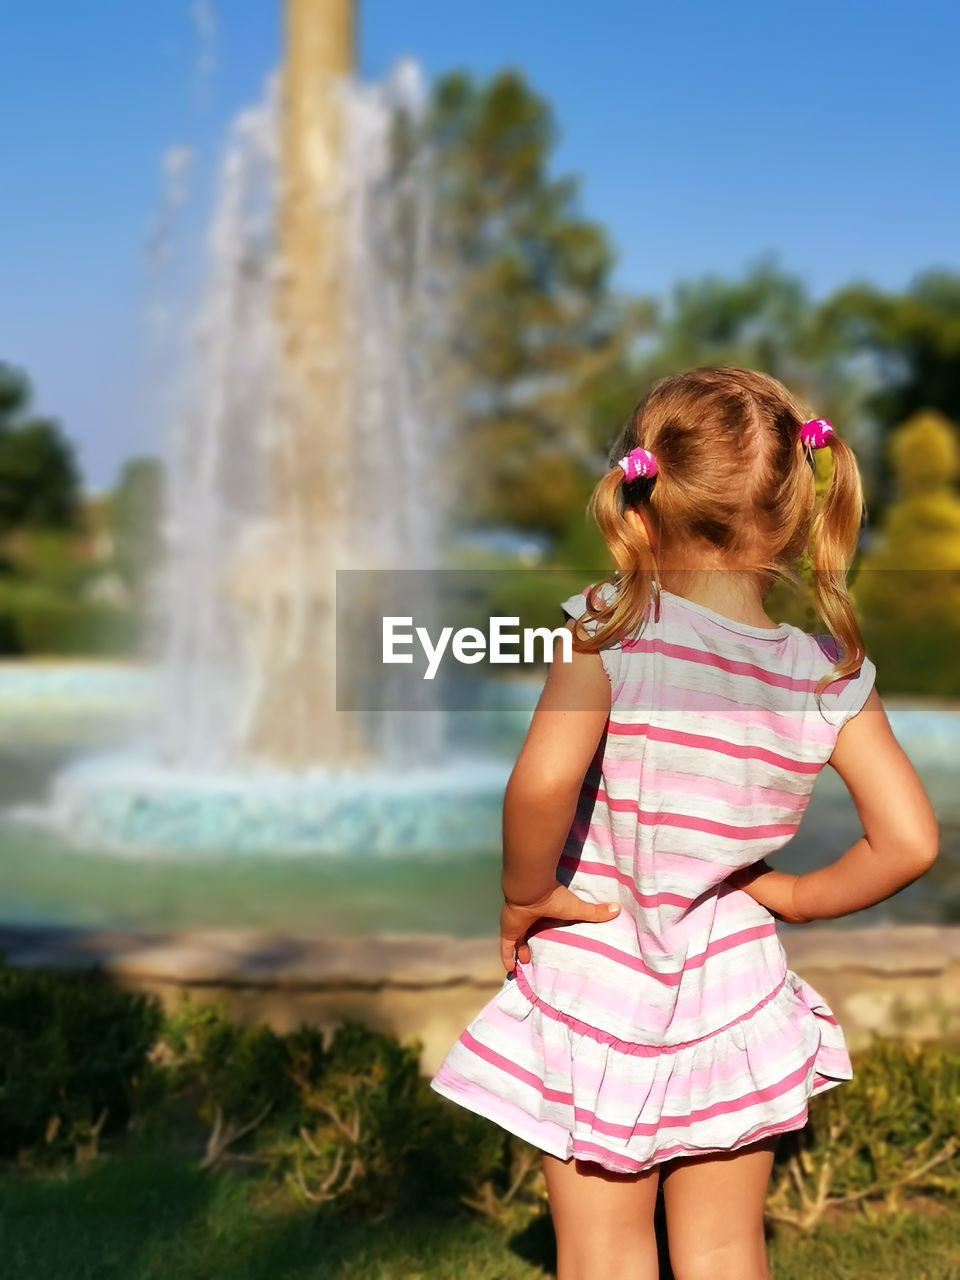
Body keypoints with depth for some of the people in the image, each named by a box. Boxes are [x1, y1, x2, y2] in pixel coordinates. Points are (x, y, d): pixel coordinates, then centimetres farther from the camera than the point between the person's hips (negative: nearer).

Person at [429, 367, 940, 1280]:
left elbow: (542, 782, -32)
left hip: (597, 991, -3)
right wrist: (799, 897, 6)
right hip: (732, 991, 3)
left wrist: (526, 896, -14)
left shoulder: (612, 629, -18)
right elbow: (909, 840, -8)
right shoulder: (833, 676, -7)